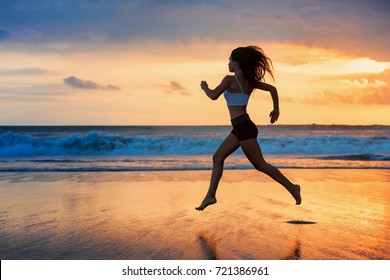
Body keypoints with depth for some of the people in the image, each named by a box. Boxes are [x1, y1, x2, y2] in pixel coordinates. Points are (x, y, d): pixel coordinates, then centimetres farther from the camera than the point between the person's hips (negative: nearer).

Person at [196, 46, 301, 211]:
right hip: (241, 128, 9)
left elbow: (213, 96, -11)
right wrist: (276, 109, 22)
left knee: (260, 164, -2)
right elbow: (272, 89, 15)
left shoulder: (230, 79, -11)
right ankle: (210, 196, 11)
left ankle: (291, 187, 4)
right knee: (217, 157, 11)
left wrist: (204, 87, 9)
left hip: (244, 128, -9)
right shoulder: (249, 81, 11)